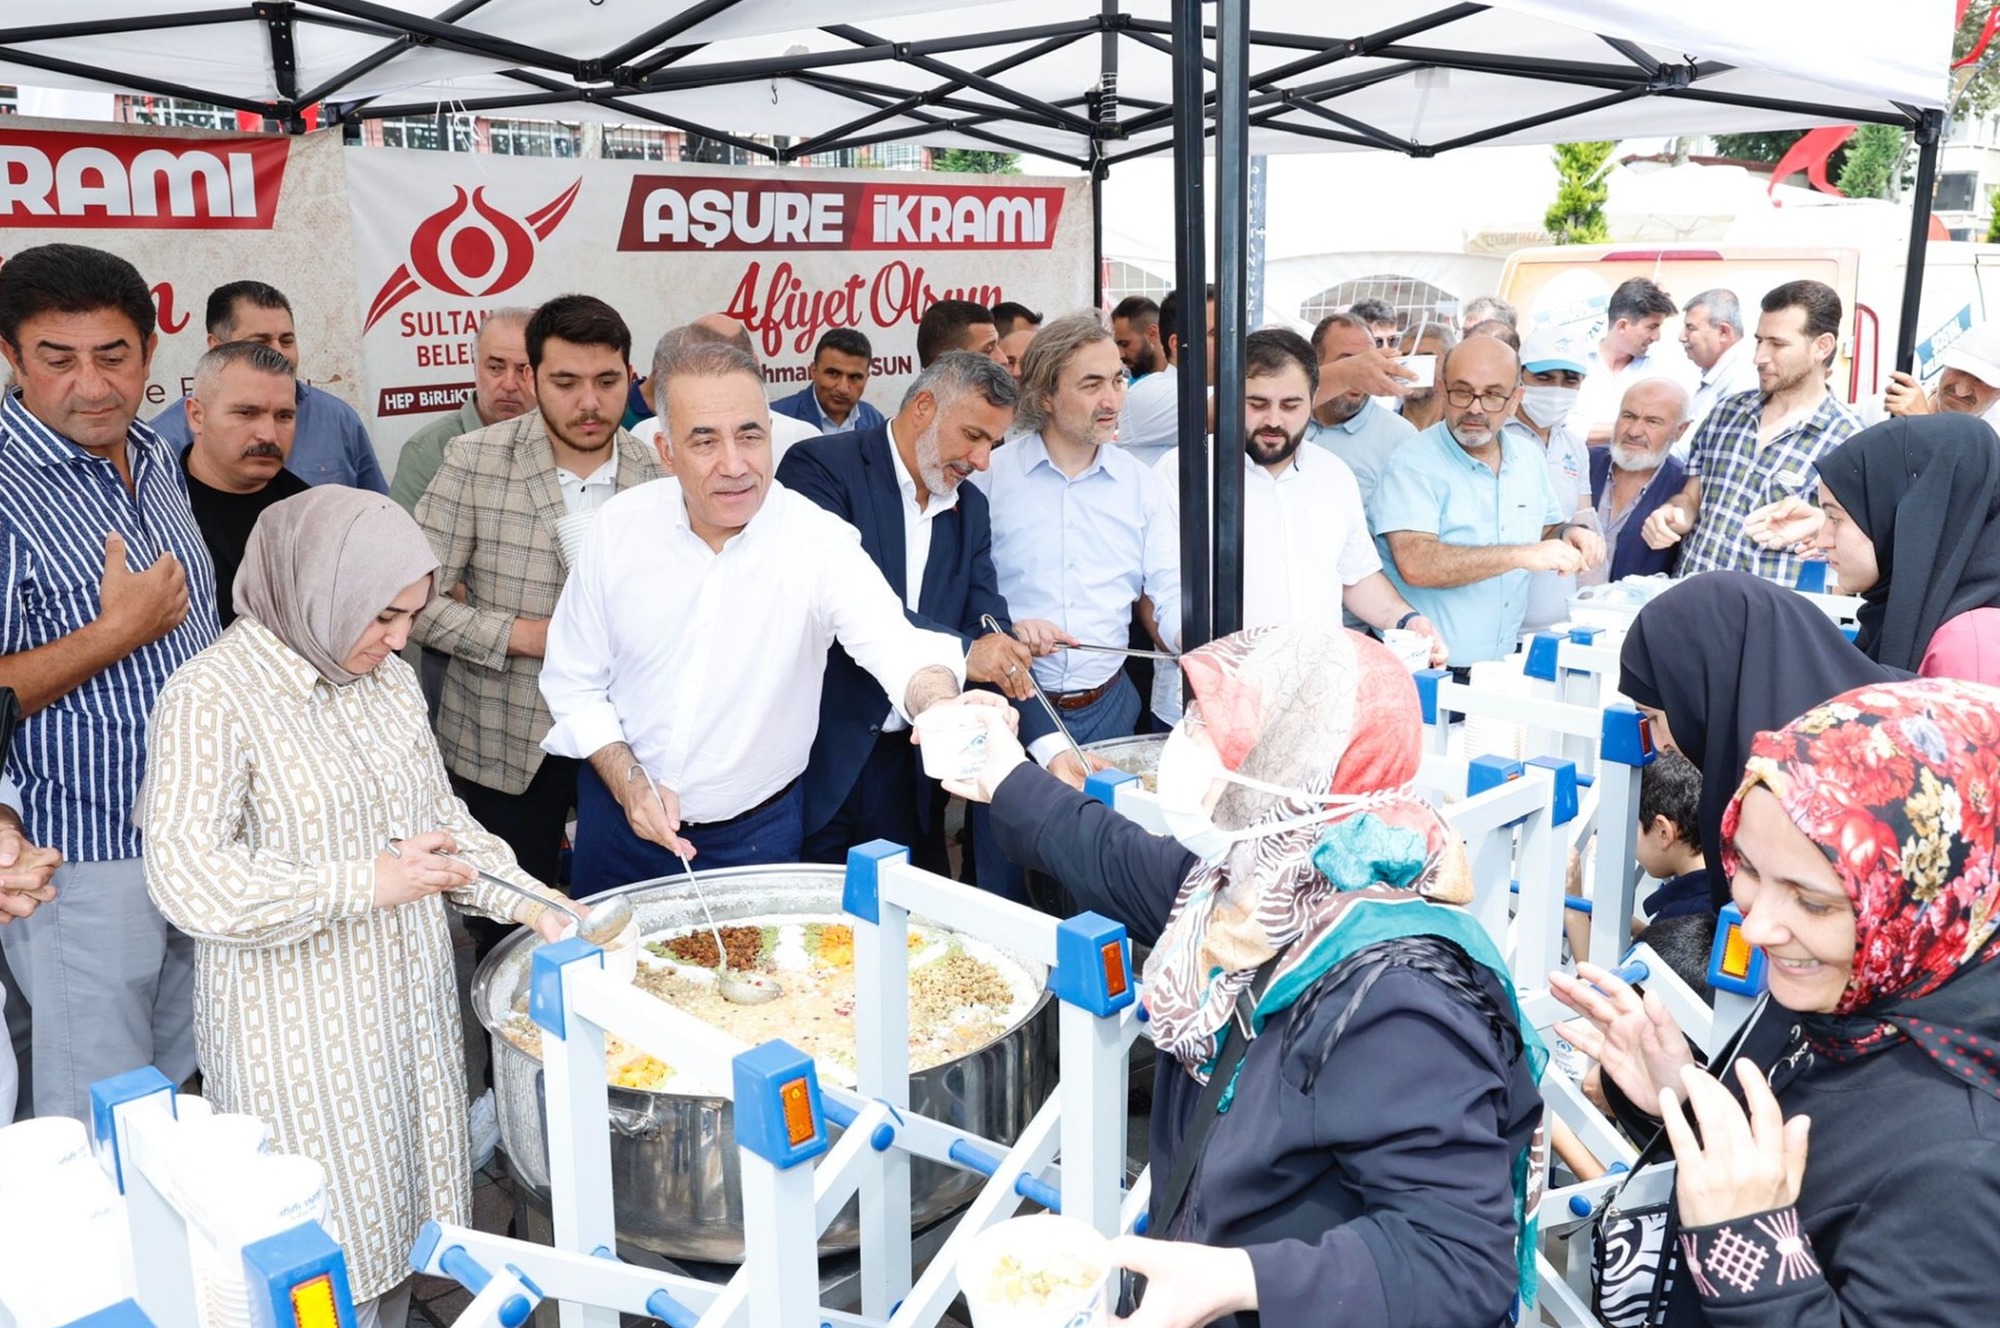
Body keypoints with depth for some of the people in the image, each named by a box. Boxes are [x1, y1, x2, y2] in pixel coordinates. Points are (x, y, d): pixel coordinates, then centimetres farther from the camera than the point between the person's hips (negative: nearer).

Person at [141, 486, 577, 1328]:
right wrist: (365, 883, -25)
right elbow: (186, 879, -22)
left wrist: (528, 903, 0)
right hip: (298, 1029, -6)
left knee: (400, 1212, 17)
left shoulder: (388, 679, 4)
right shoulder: (210, 700, -17)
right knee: (330, 1254, 6)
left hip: (407, 999, 6)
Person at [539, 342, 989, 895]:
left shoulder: (819, 541, -17)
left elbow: (895, 644, -32)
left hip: (757, 832, -2)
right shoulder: (619, 526, -9)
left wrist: (945, 710, -54)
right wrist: (629, 781, -15)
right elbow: (574, 681, -1)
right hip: (621, 817, 2)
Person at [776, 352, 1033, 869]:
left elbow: (993, 634, 6)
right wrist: (960, 653, -30)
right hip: (818, 765, -6)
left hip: (909, 767, 6)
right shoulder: (820, 468, -9)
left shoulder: (970, 508, 11)